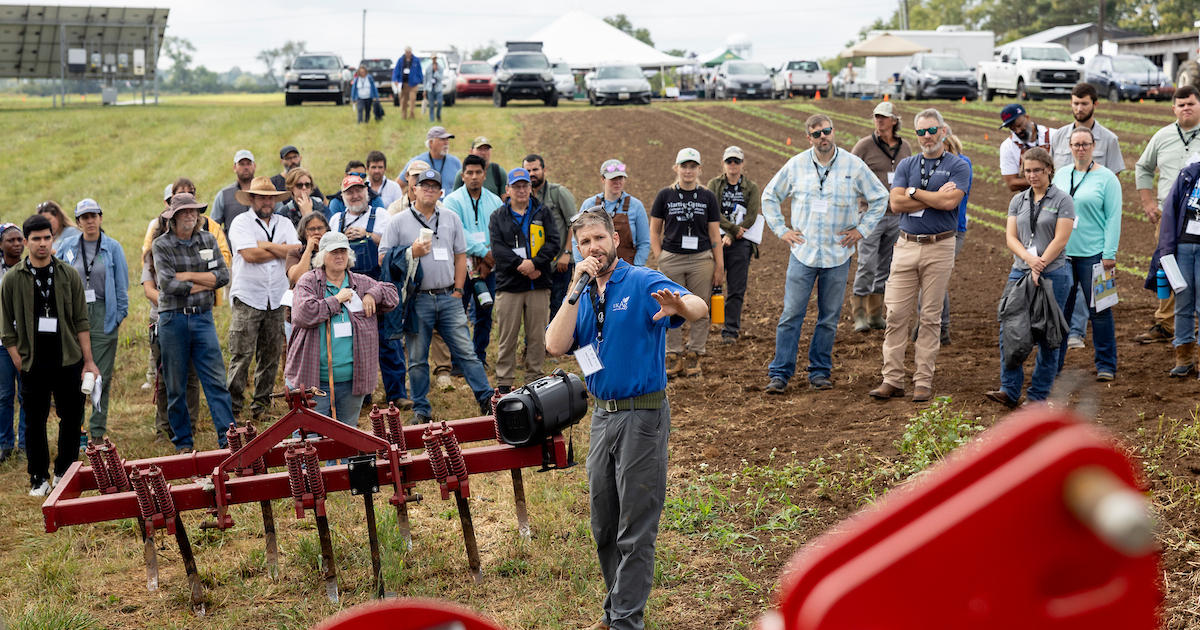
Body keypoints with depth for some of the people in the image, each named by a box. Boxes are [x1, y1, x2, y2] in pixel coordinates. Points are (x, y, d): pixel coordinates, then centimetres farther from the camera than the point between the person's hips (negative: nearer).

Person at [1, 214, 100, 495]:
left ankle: (65, 473, 21)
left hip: (69, 361, 1)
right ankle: (39, 478, 17)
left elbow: (81, 321, 5)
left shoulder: (69, 275, 5)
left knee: (72, 419, 6)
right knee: (35, 422, 4)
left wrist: (88, 361, 1)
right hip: (33, 366, -1)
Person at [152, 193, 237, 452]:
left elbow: (223, 276, -2)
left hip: (203, 316, 2)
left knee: (216, 380, -4)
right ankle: (183, 442, 16)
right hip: (173, 319, -2)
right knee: (176, 386, 5)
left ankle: (227, 438, -5)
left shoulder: (208, 240, 8)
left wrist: (187, 276, -9)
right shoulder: (161, 244, -2)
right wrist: (204, 284, -8)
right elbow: (168, 284, -14)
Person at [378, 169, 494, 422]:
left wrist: (458, 290, 5)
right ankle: (421, 411, 13)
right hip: (417, 299, -2)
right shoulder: (399, 222, 3)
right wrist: (412, 253, -13)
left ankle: (486, 400, 4)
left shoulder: (452, 219, 12)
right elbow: (383, 258, 0)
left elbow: (460, 256, 13)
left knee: (465, 351, 0)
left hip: (448, 297, 2)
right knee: (417, 359, 5)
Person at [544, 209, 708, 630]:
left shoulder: (643, 282, -9)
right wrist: (577, 289, -11)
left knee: (636, 530, -2)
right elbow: (556, 346, -6)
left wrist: (679, 305, -50)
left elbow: (700, 309, -26)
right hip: (603, 416, 7)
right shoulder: (583, 297, 10)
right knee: (604, 527, 16)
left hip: (642, 416, -7)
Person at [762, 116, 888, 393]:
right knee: (791, 314, -4)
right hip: (803, 252, 0)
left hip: (838, 254, 0)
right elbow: (770, 196, 15)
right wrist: (781, 230, 7)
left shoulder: (854, 165, 1)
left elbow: (880, 197, 10)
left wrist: (861, 229, 4)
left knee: (829, 318, 6)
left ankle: (820, 372, 17)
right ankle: (780, 373, 1)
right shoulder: (796, 165, 2)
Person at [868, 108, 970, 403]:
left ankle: (923, 381, 7)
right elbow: (896, 202, -2)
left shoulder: (958, 166, 2)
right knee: (896, 313, -1)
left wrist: (914, 192, -5)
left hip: (939, 248, -3)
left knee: (930, 317, 2)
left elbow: (950, 201, -15)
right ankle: (892, 379, 3)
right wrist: (935, 197, -7)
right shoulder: (906, 165, 12)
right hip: (906, 244, 3)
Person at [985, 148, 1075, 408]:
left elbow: (1060, 240, -9)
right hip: (1019, 272, 4)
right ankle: (1010, 391, -2)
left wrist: (1039, 266, -16)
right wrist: (1028, 258, -15)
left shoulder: (1062, 200, -1)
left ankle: (1037, 396, 7)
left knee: (1047, 337, 0)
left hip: (1053, 274, -4)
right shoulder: (1018, 200, 12)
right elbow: (1010, 236, 4)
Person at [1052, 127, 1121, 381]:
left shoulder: (1106, 178, -2)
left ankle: (1106, 365, 11)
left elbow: (1113, 218, -5)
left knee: (1099, 310, 1)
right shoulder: (1060, 176, 12)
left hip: (1093, 254, -4)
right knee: (1060, 309, 7)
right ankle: (1054, 363, 16)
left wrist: (1109, 254, -12)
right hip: (1062, 254, 4)